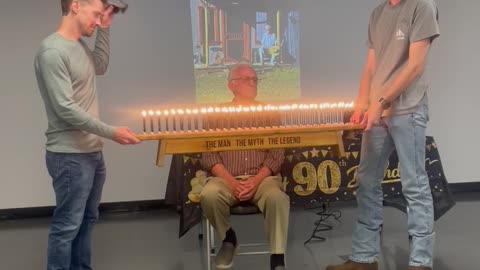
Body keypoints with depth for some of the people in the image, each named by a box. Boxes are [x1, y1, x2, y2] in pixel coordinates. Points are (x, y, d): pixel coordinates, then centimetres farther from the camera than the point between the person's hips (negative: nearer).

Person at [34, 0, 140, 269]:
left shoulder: (80, 45, 8)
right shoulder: (52, 51, -18)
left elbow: (101, 67, 28)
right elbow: (65, 109, -21)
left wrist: (105, 30, 16)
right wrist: (111, 132, -19)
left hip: (92, 152, 9)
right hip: (70, 156, -9)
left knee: (87, 219, 18)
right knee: (67, 225, 0)